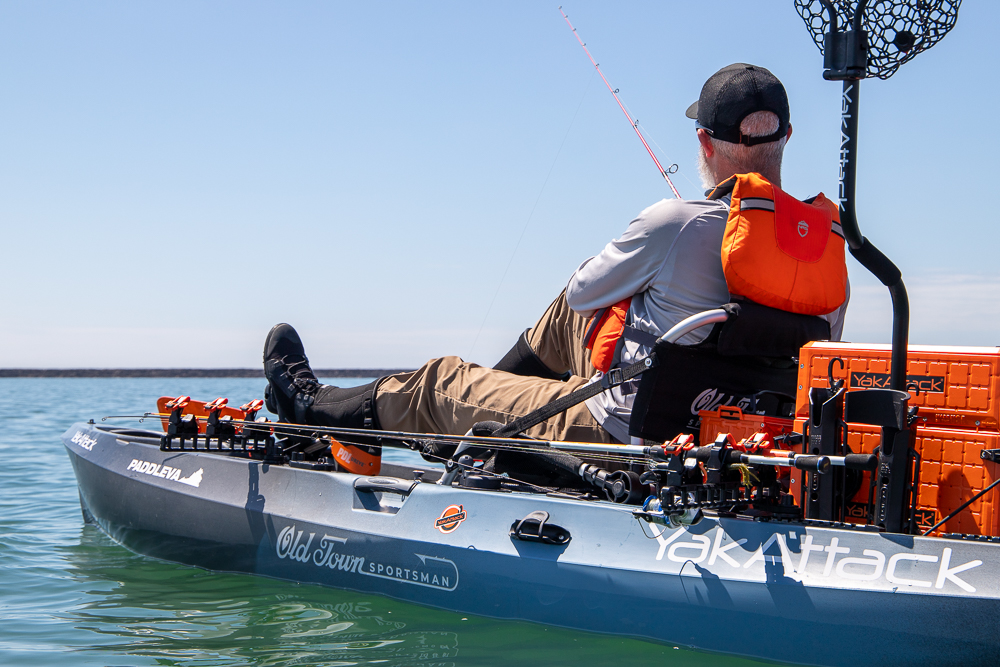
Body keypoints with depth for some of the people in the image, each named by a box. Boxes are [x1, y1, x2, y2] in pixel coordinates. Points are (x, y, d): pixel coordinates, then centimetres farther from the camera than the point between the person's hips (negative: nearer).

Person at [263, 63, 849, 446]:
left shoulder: (675, 224, -25)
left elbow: (584, 291, -7)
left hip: (619, 436, -6)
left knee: (443, 383, 15)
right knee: (569, 313, 25)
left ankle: (314, 406, 39)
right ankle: (496, 384, 48)